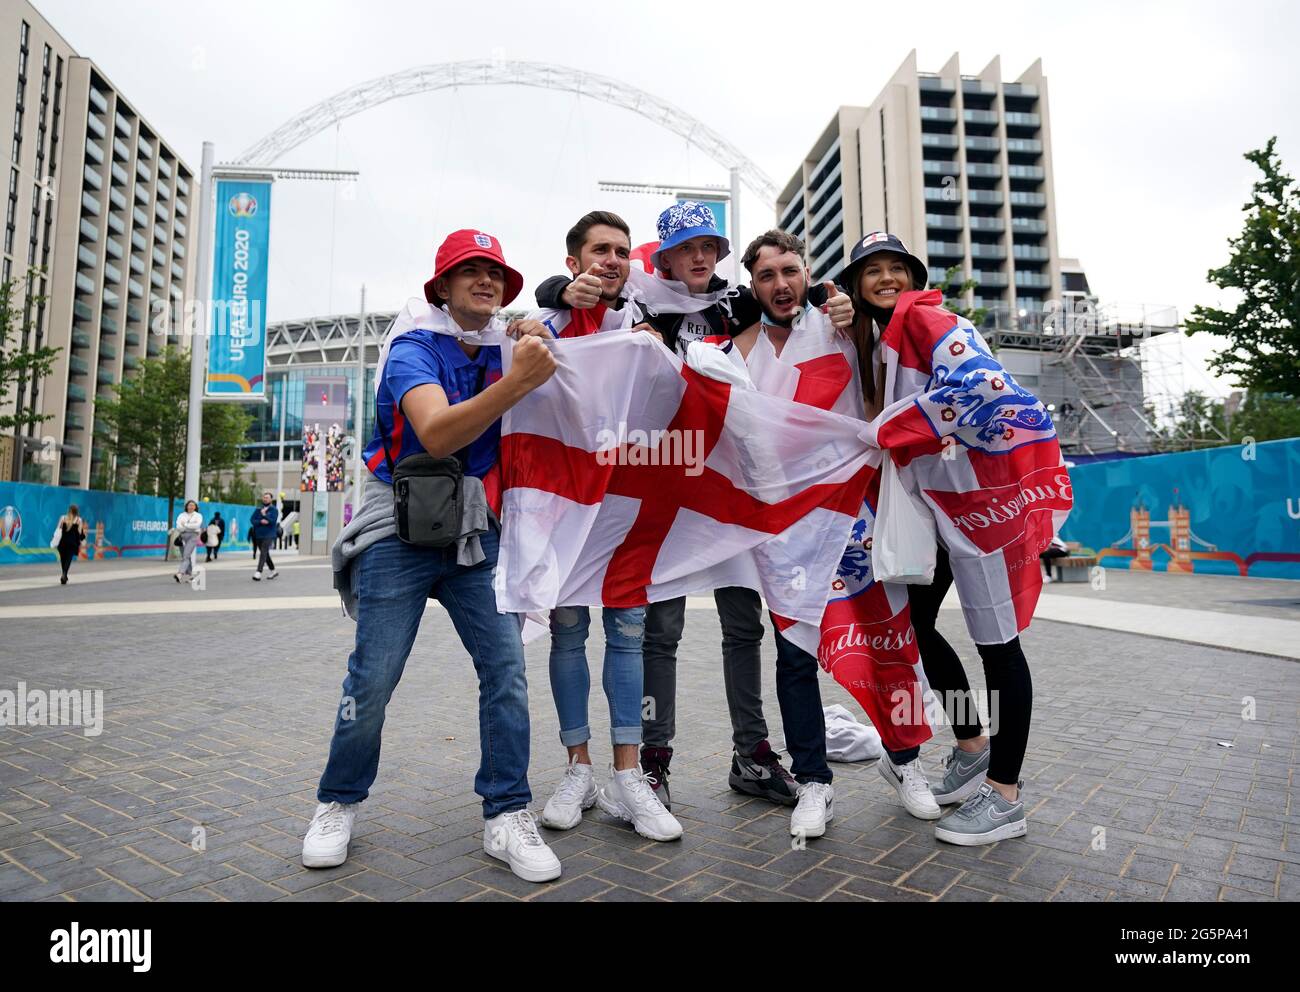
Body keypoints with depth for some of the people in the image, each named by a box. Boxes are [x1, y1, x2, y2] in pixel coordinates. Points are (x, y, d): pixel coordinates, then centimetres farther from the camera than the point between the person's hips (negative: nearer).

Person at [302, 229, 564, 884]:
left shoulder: (505, 351, 8)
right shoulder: (413, 348, -10)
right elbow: (437, 435, -27)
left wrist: (539, 349, -9)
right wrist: (514, 383, -39)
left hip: (476, 534, 5)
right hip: (400, 531, -4)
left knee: (506, 667, -5)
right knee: (373, 677, -2)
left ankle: (507, 816, 5)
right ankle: (339, 804, 22)